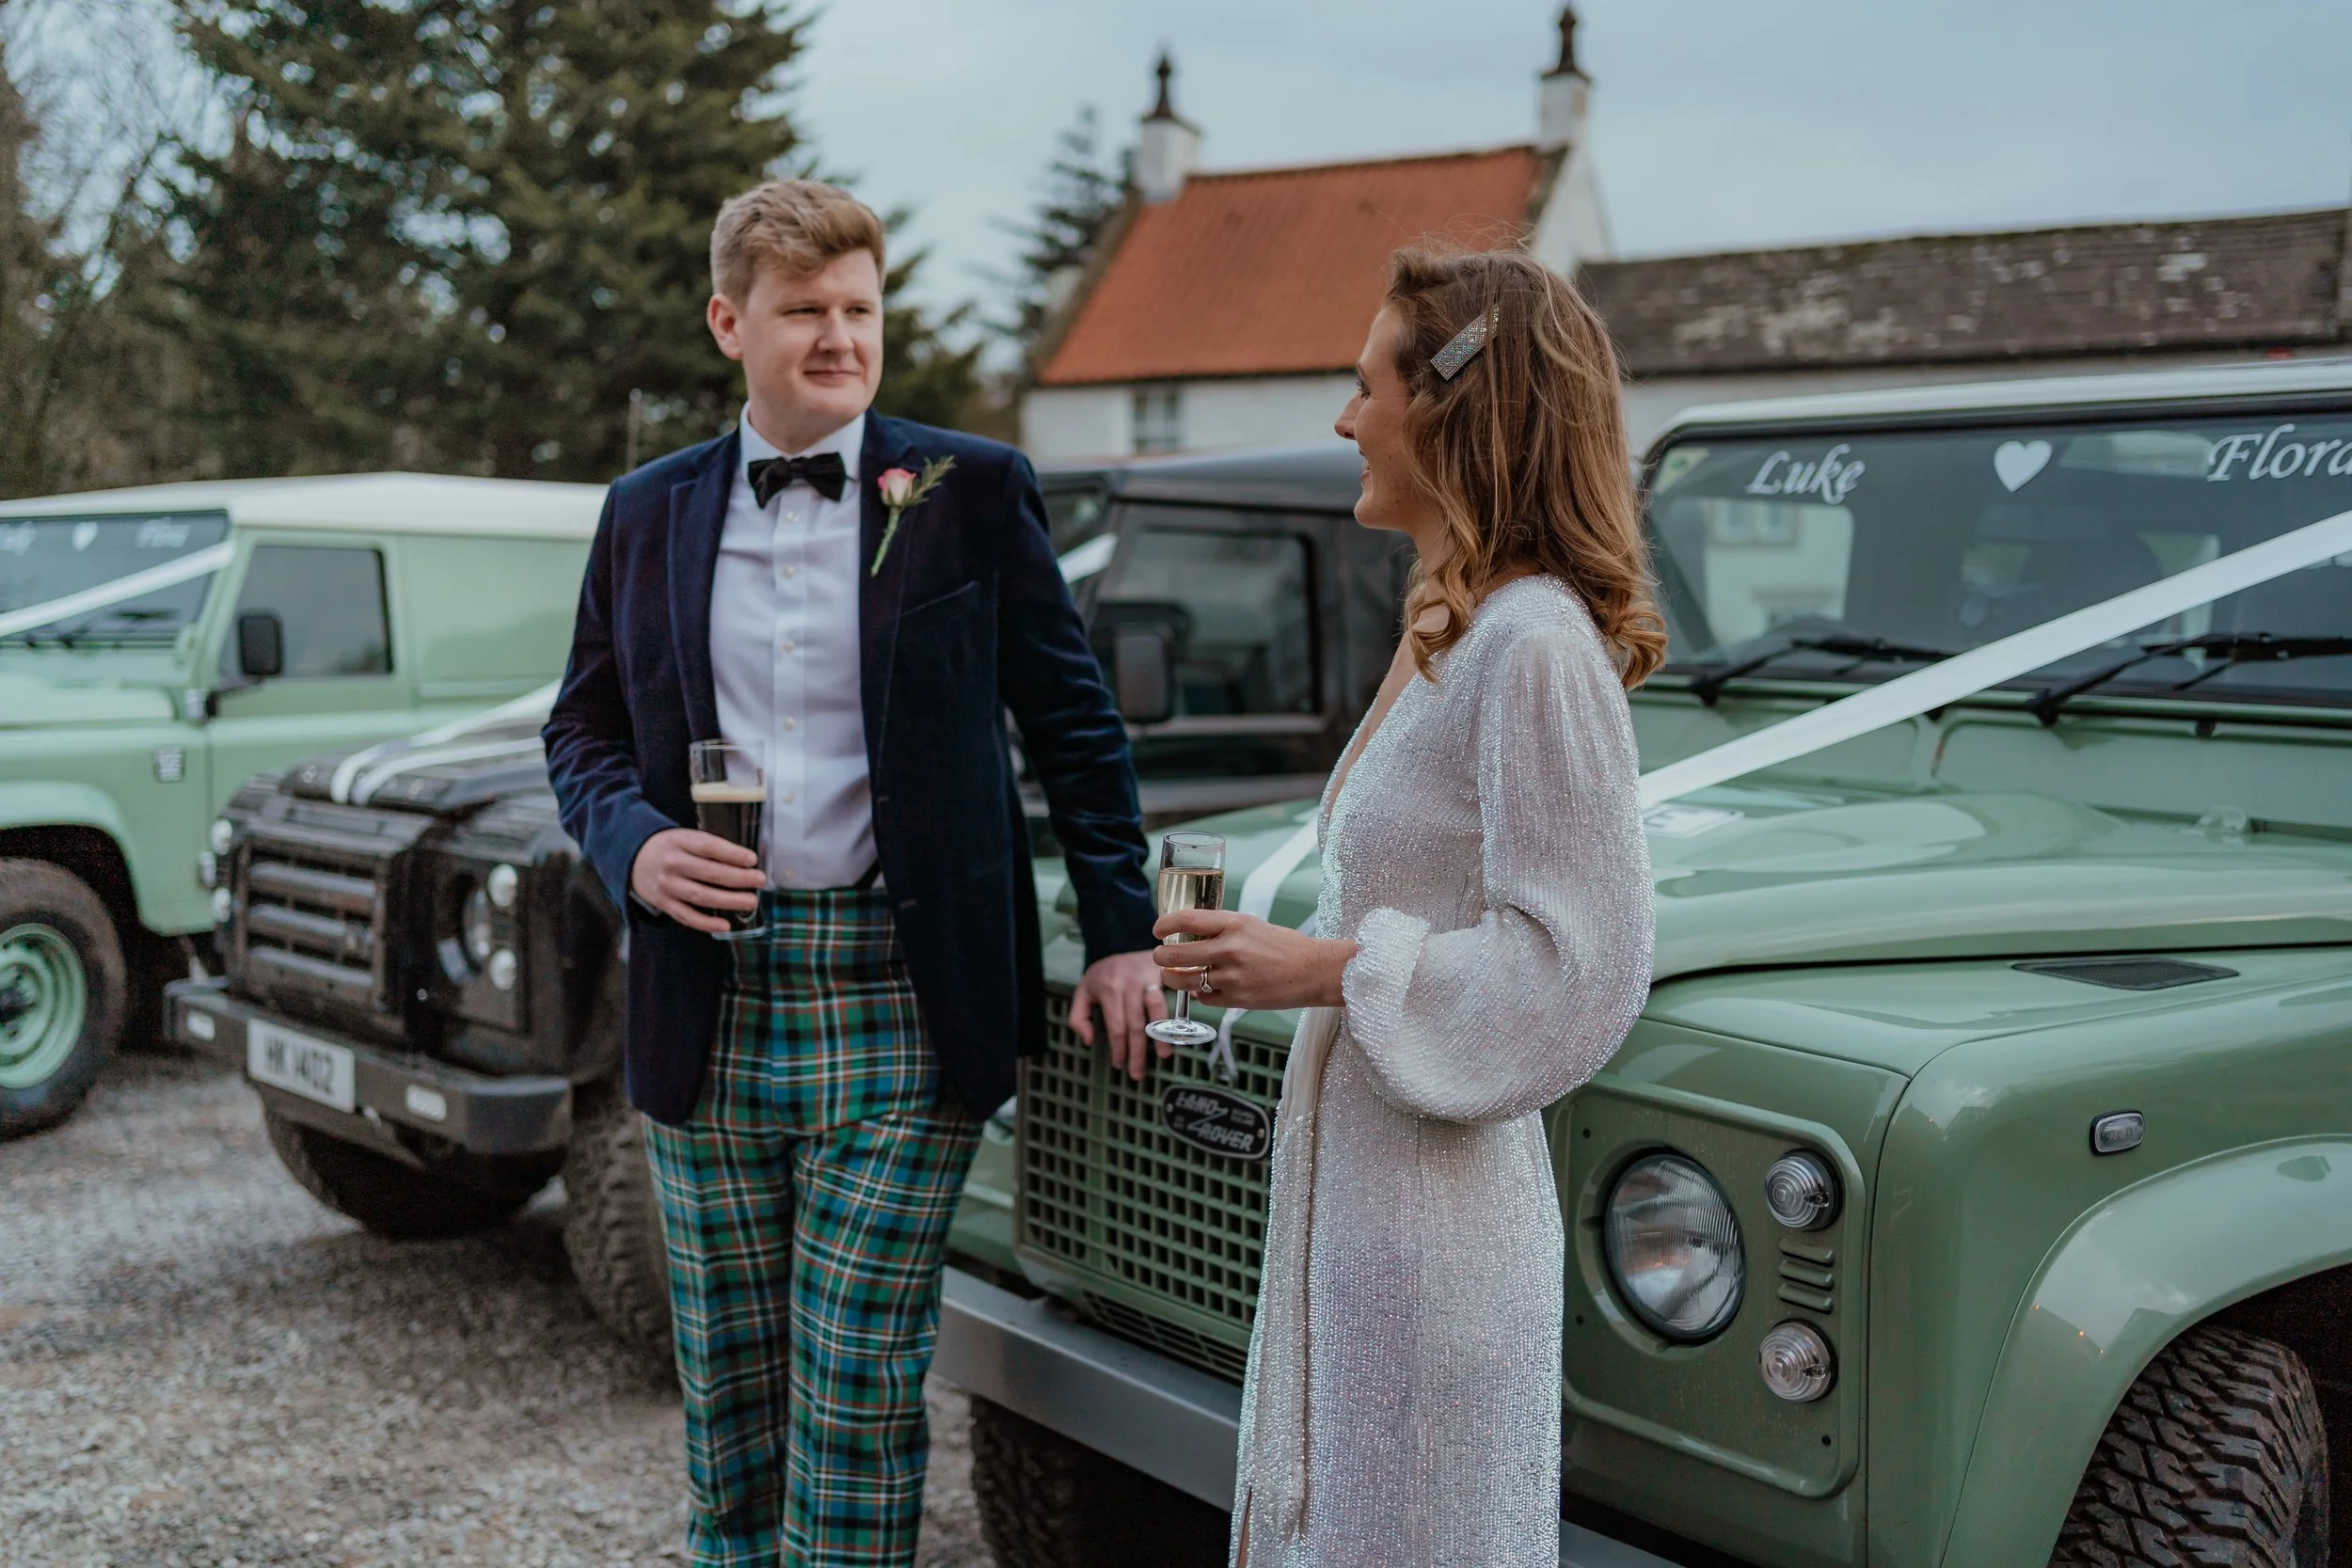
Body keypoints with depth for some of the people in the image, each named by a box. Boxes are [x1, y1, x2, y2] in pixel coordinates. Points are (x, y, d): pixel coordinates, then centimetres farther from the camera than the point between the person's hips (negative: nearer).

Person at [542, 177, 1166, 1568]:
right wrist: (633, 844, -6)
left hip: (900, 1004, -3)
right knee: (726, 1387, 14)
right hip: (706, 1013, 3)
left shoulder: (974, 491, 0)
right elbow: (584, 730, 15)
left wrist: (1123, 933, 0)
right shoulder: (646, 513, 9)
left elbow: (1076, 723, 4)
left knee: (859, 1390, 0)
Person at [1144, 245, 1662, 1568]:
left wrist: (1328, 969, -18)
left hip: (1440, 1223, -10)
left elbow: (1573, 972, -22)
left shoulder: (1538, 645, -19)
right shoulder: (1451, 629, 11)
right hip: (1352, 1195, 10)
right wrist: (1274, 952, 9)